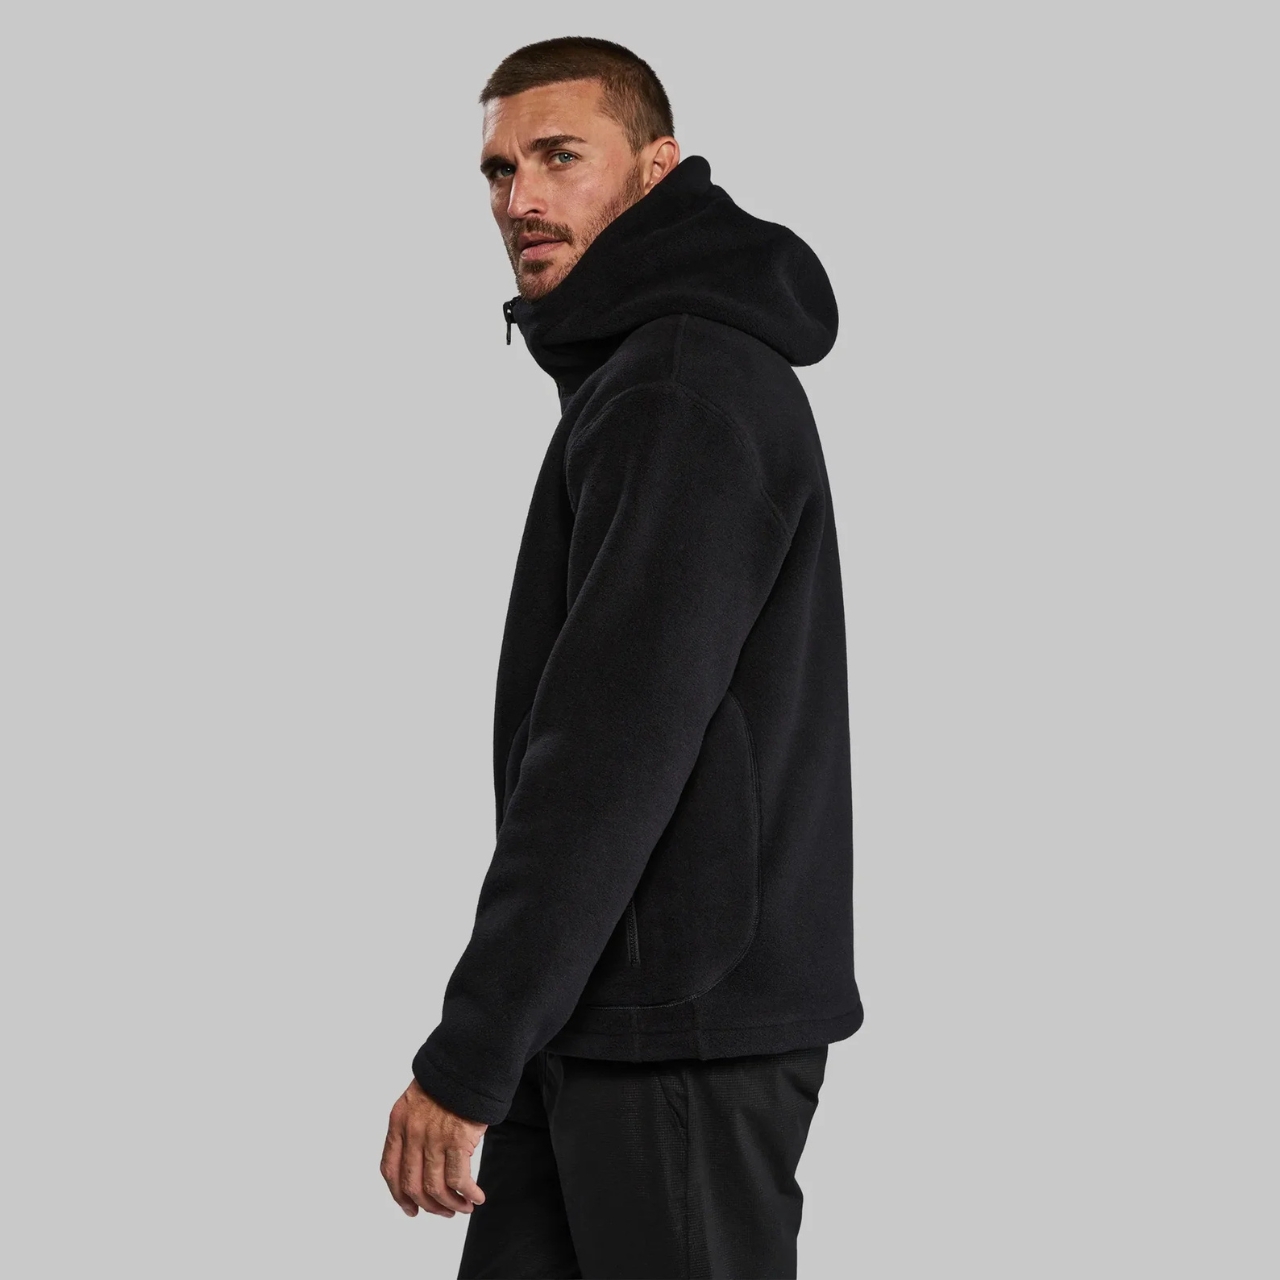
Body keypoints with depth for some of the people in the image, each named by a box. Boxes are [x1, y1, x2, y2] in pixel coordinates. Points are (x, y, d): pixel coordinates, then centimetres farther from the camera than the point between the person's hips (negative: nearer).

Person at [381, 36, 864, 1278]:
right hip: (604, 1017, 10)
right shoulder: (638, 370, 17)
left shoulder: (686, 394, -16)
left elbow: (611, 747, -23)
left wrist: (469, 1056, -22)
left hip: (686, 1034, -10)